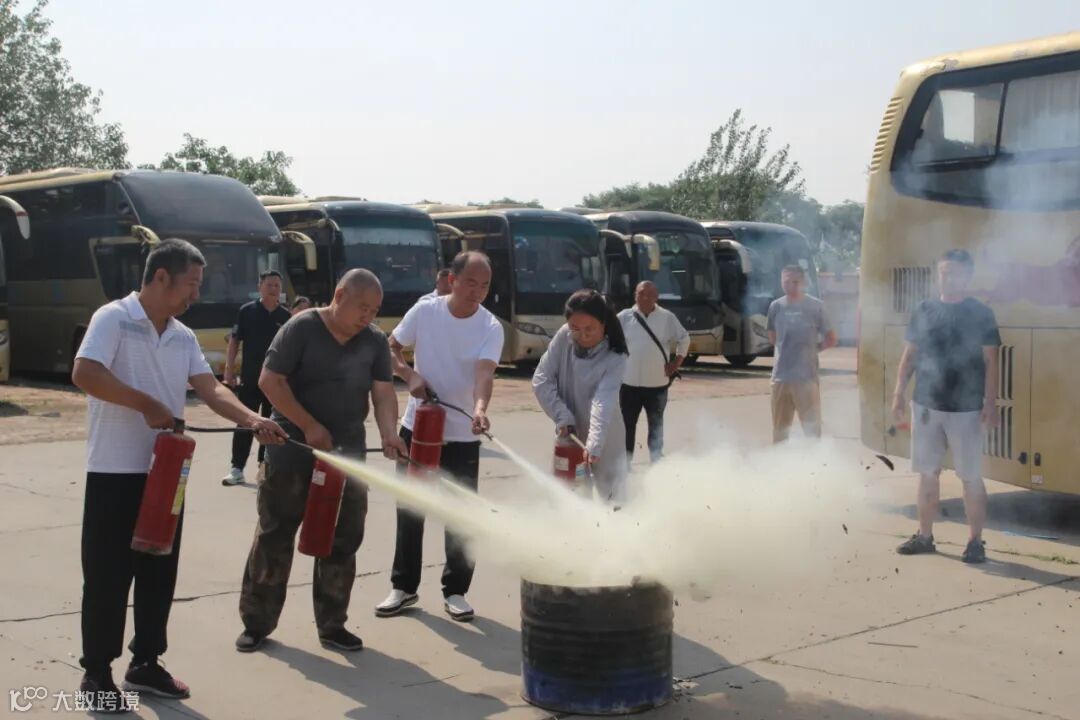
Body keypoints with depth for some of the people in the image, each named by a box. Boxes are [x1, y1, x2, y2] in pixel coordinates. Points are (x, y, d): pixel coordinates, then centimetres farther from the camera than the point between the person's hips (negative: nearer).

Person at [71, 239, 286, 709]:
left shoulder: (183, 337, 10)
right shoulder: (113, 319, -10)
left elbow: (210, 389, 1)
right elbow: (84, 374, -23)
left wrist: (252, 420, -16)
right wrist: (147, 404, -21)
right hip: (115, 471, -7)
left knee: (159, 571, 11)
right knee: (108, 574, 1)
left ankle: (145, 663, 24)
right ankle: (96, 671, 13)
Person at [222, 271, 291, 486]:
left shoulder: (286, 316, 3)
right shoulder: (247, 311, -1)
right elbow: (234, 341, 1)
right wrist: (229, 368, -5)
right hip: (249, 378, -2)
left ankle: (265, 465, 21)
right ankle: (237, 469, 2)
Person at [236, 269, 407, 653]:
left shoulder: (375, 341, 3)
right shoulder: (301, 328, -10)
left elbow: (383, 392, -2)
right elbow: (270, 381, -13)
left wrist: (388, 433, -22)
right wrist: (309, 427, -18)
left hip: (348, 452, 4)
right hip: (292, 448, -4)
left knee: (343, 540, 7)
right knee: (274, 534, 3)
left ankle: (332, 624, 19)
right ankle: (257, 622, 16)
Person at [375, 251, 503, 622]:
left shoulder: (490, 328, -12)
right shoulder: (424, 310, -6)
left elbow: (484, 372, -27)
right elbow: (389, 348, 4)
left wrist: (480, 409, -46)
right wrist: (410, 375, -15)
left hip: (462, 436, -1)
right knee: (409, 511, 11)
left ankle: (455, 591, 19)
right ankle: (403, 586, 25)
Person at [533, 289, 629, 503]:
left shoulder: (615, 358, -24)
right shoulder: (563, 337, -15)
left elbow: (603, 403, -35)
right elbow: (541, 380, -11)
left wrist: (594, 444, -48)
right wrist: (562, 417, -21)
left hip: (605, 441, -3)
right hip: (571, 436, 3)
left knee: (613, 497, 9)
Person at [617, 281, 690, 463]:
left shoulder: (668, 318, -1)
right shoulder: (624, 317, -2)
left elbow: (684, 338, 11)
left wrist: (677, 362, 4)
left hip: (658, 383, 1)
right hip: (630, 383, -1)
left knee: (656, 425, 14)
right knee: (627, 424, 5)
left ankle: (657, 462, 27)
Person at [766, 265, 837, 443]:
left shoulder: (815, 306, -6)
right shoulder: (776, 306, 4)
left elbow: (831, 340, 1)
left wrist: (811, 348, 7)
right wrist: (789, 349, 9)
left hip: (807, 377, -3)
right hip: (781, 377, 3)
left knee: (812, 428, 2)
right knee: (780, 429, 11)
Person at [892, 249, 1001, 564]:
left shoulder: (981, 314, -2)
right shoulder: (924, 310, 7)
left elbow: (991, 361, -4)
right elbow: (910, 355, 11)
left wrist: (991, 403, -11)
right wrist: (899, 393, 5)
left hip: (966, 408, -3)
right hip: (925, 405, 4)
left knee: (971, 477, 2)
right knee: (928, 473, 10)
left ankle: (975, 542, 11)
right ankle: (924, 536, 20)